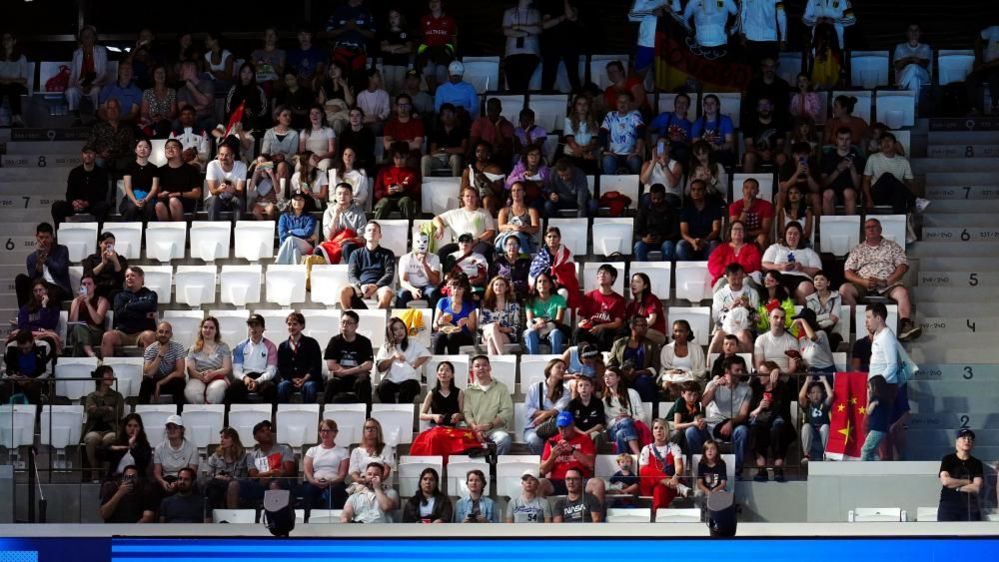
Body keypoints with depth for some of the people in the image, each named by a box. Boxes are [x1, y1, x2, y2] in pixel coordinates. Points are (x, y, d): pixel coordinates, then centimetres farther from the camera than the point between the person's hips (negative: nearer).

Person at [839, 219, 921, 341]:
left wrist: (886, 281, -12)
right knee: (844, 289, -28)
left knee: (902, 292, -35)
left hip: (888, 284, -2)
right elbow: (848, 272, 11)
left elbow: (903, 266, 4)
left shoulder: (892, 247, 17)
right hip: (863, 285, 2)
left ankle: (905, 325, -51)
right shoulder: (858, 250, 21)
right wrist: (863, 281, -10)